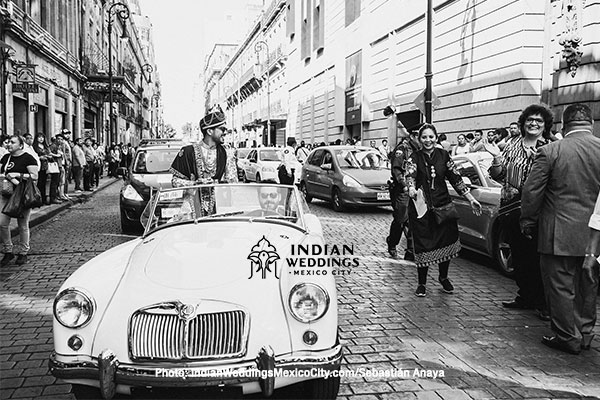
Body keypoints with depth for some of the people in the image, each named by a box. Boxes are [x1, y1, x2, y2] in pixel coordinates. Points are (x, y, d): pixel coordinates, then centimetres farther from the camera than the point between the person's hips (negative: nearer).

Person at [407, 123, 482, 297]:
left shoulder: (443, 155, 6)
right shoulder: (415, 158, -1)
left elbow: (456, 179, 6)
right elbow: (410, 176, -19)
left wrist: (471, 199, 2)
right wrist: (412, 189, -41)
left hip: (443, 206, 2)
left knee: (447, 242, 2)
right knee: (423, 246, 0)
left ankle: (443, 277, 27)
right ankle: (422, 283, 17)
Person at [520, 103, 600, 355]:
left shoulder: (550, 151, -13)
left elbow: (531, 191, -10)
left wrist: (527, 221, 4)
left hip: (559, 233, -5)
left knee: (561, 286, 8)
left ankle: (568, 338, 17)